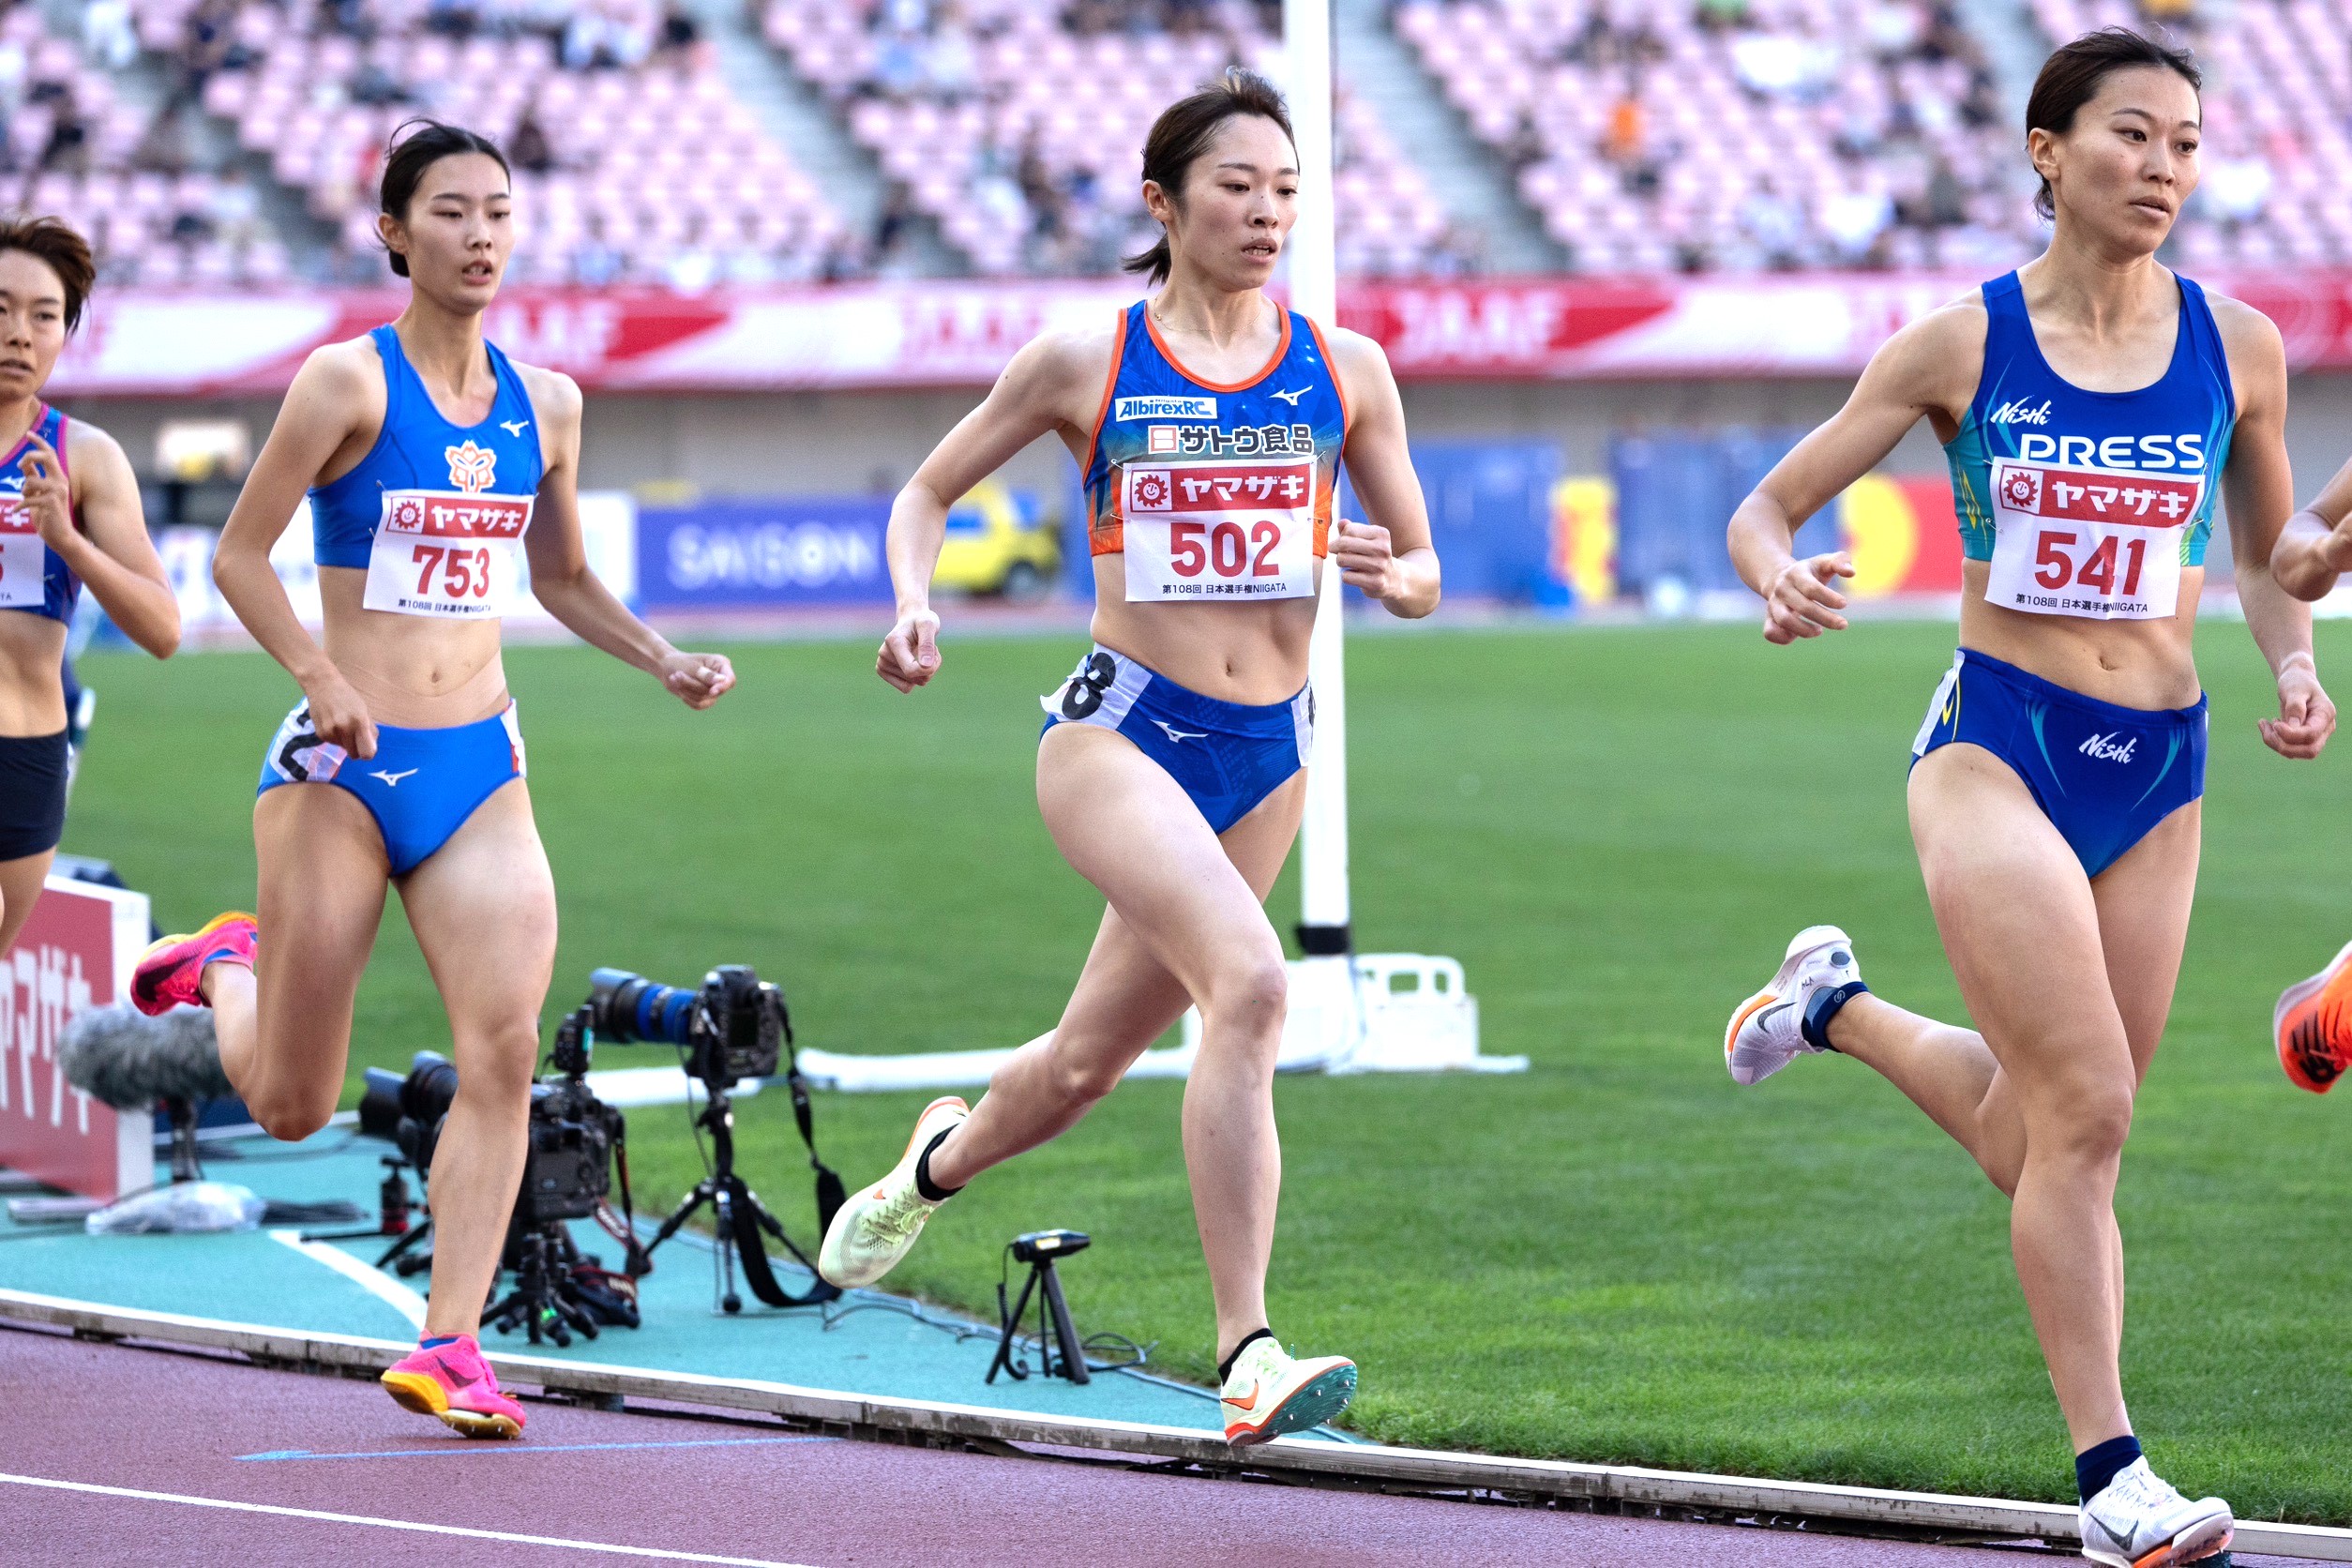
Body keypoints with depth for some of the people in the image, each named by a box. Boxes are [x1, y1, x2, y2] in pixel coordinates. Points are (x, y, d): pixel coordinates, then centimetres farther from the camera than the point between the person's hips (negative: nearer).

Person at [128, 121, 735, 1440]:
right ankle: (231, 966, 39)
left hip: (480, 771, 4)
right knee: (291, 1106, 5)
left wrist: (666, 662, 8)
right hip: (341, 769, -4)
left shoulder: (546, 406, 8)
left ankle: (451, 1345, -13)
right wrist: (317, 673, -20)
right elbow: (239, 556, -6)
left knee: (504, 1048, -17)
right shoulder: (349, 382, -8)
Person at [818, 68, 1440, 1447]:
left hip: (1270, 750, 4)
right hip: (1122, 729, -4)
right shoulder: (1084, 365, -2)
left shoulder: (1346, 372, 5)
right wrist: (914, 605, -8)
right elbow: (928, 493, 11)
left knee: (1089, 1062, 14)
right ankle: (1250, 1357, -29)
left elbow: (1424, 576, 11)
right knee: (1251, 982, -28)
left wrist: (1388, 572, -13)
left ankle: (943, 1160, 50)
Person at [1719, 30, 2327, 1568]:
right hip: (1997, 745, -4)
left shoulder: (2238, 346, 3)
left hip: (2159, 765, 4)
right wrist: (1783, 576, -20)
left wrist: (2297, 669, -2)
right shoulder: (1963, 343, -3)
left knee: (2039, 1137, 11)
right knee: (2086, 1109, -17)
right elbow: (1769, 507, 3)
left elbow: (2270, 557, 18)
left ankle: (1841, 1006, 40)